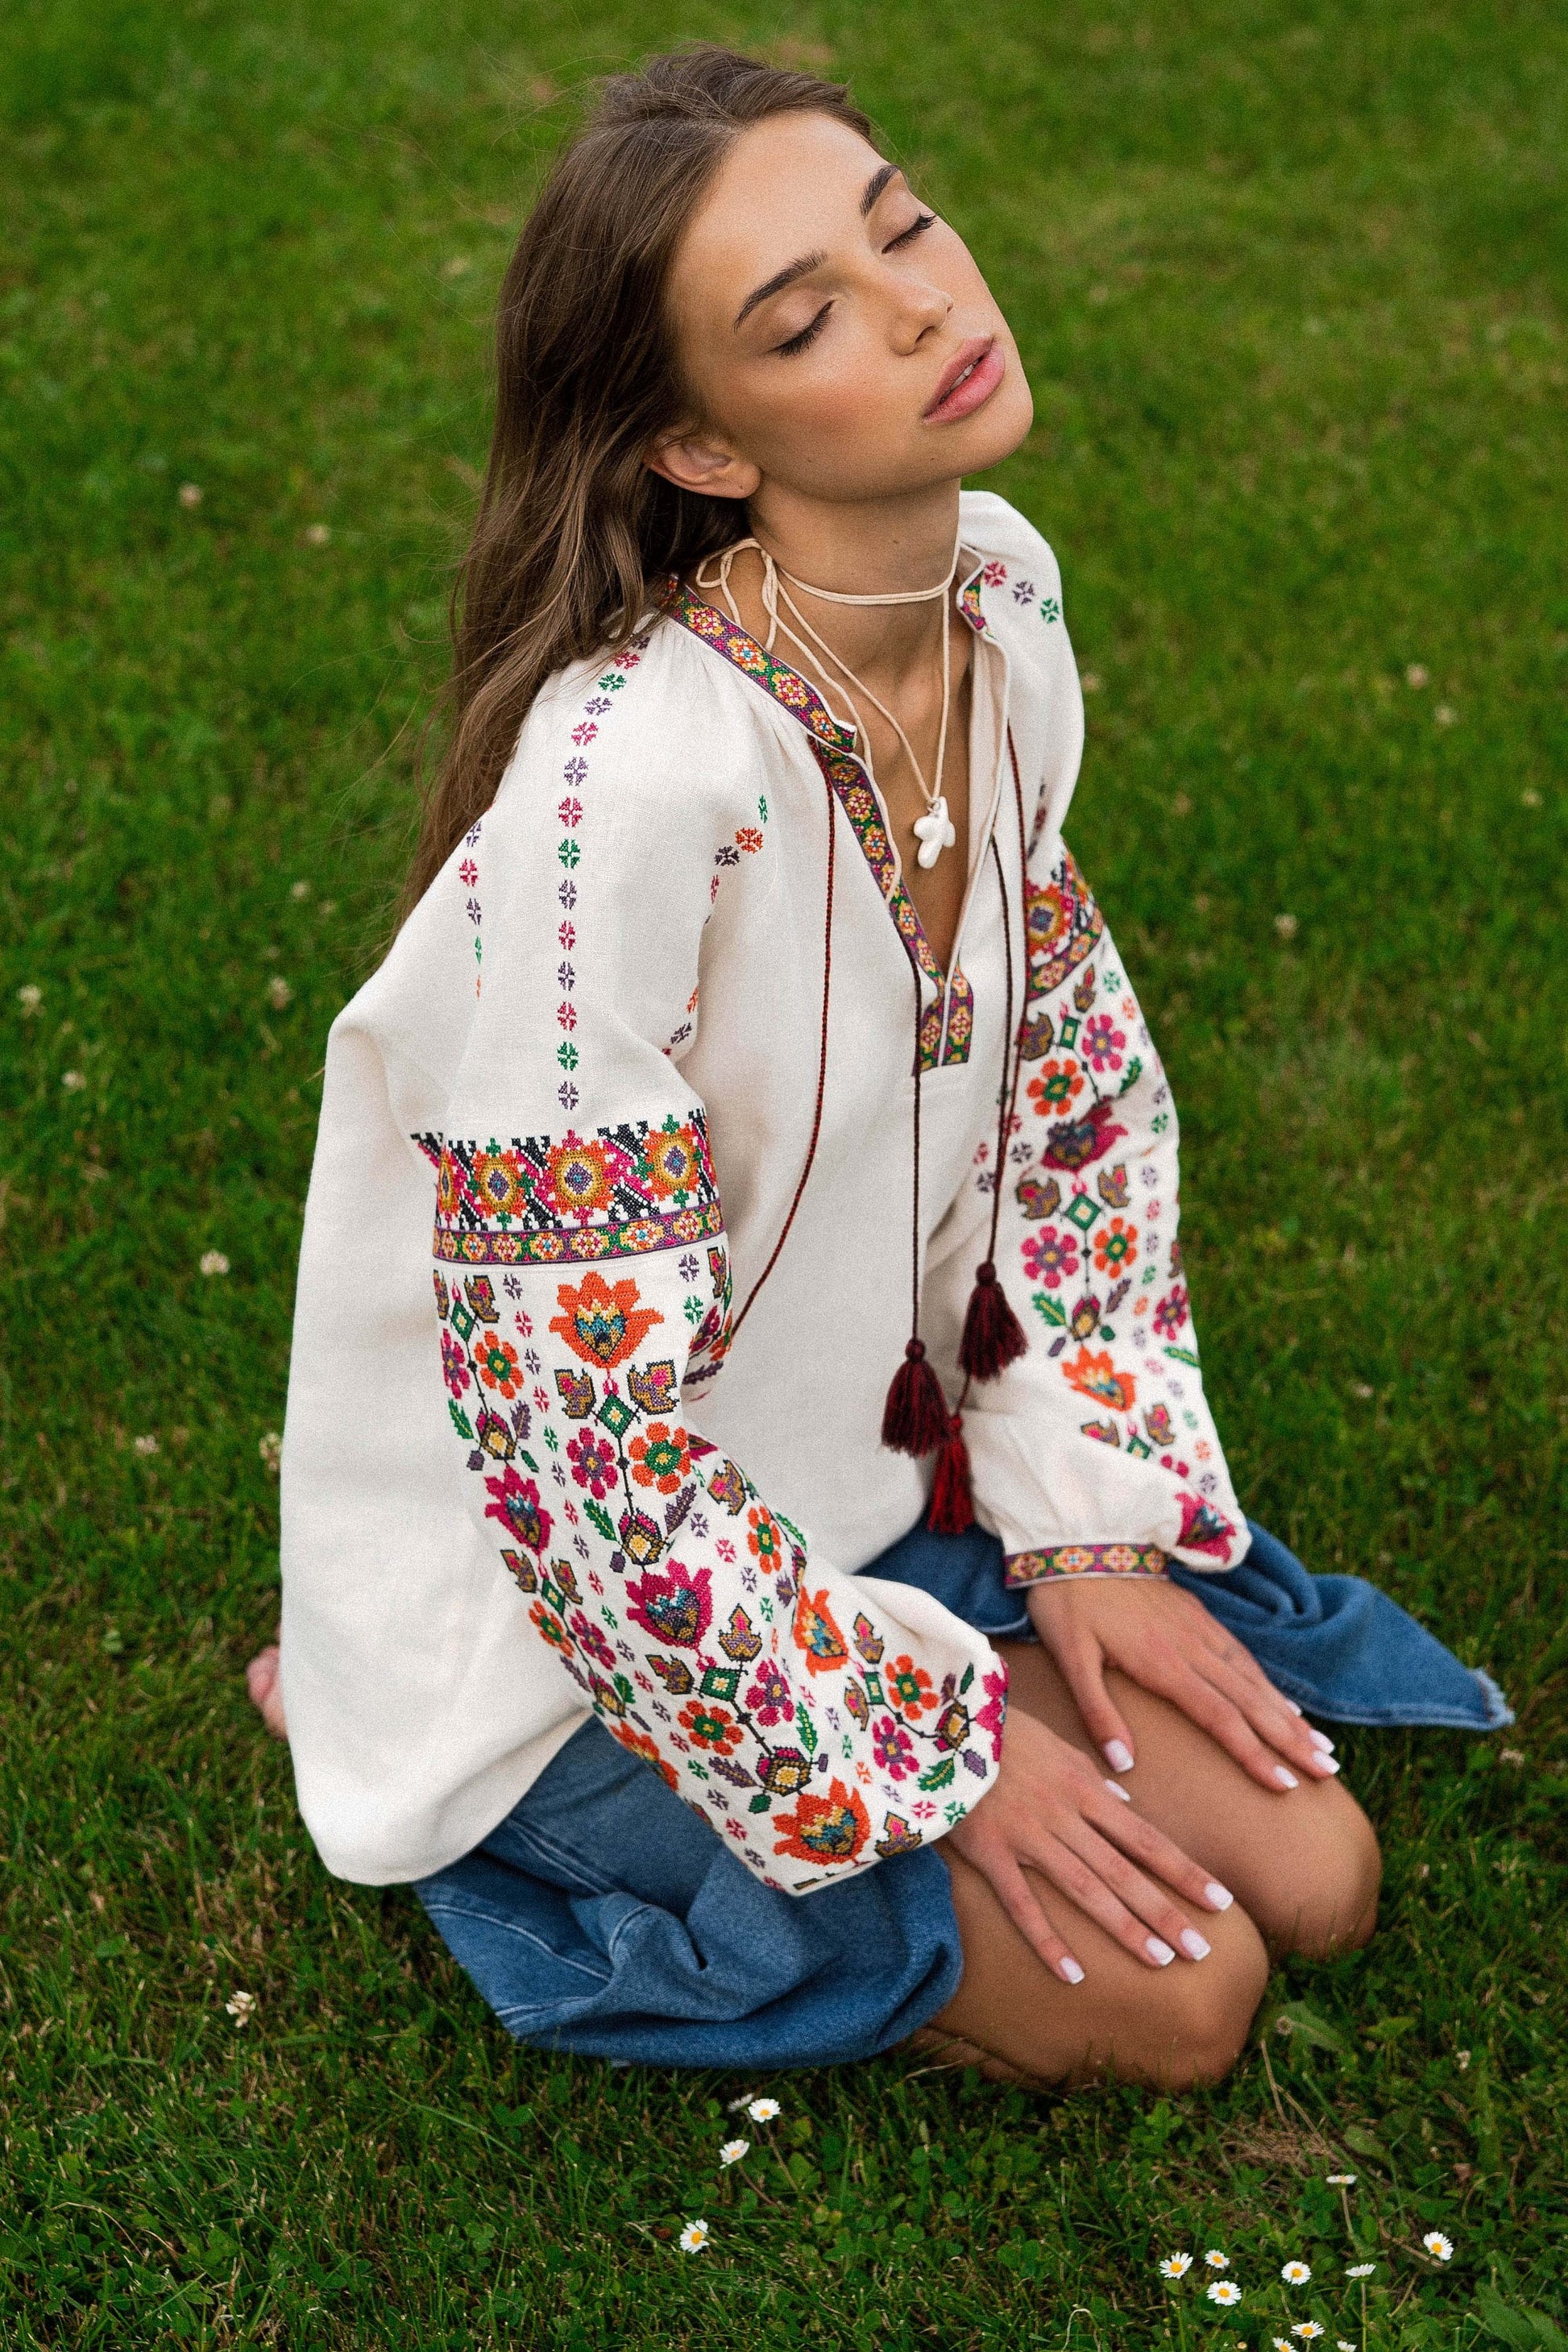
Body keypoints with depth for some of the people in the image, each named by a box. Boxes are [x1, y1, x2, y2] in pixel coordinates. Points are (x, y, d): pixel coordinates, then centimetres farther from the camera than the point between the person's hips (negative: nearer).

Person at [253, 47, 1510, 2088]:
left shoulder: (999, 593, -9)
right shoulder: (623, 777, -34)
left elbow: (1069, 1078, 5)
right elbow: (577, 1406, -28)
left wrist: (1088, 1519, -1)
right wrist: (929, 1748, -17)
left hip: (877, 1451, 7)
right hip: (570, 1594, -7)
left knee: (1312, 1878, 4)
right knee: (1174, 1990, -6)